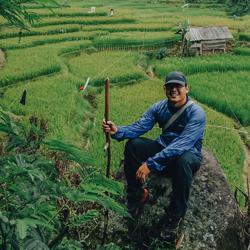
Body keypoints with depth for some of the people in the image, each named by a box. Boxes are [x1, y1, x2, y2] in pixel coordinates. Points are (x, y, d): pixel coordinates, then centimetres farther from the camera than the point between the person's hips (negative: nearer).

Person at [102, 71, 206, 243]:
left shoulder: (196, 113, -24)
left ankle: (175, 216, -20)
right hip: (163, 149, 5)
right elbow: (139, 126, -14)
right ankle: (137, 195, 2)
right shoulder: (159, 107, -5)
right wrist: (118, 131, -36)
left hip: (189, 155, -5)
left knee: (183, 160, -40)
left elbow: (181, 145, -35)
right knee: (133, 144, -16)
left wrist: (150, 163, -42)